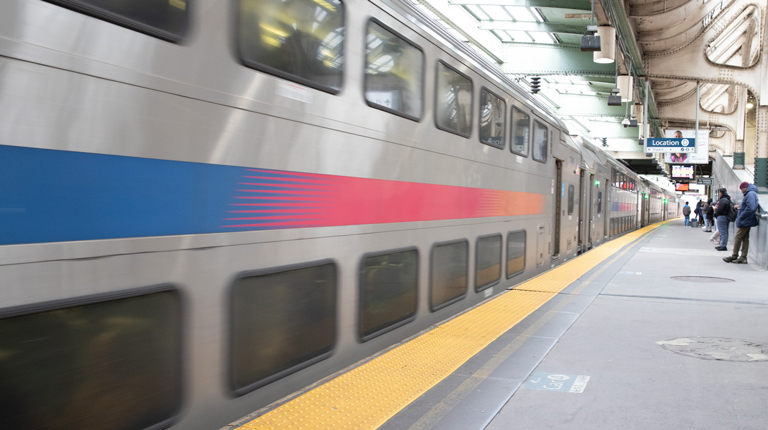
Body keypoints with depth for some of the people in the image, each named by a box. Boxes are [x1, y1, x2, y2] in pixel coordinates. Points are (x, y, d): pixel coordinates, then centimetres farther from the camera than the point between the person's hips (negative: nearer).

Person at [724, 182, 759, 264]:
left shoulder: (750, 194, -18)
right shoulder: (750, 194, 14)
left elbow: (750, 208, -27)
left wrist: (740, 217, -21)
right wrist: (740, 206, 19)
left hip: (745, 222, -10)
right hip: (747, 221, 10)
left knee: (737, 238, -4)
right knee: (745, 239, 9)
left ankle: (734, 256, 3)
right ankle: (743, 257, 11)